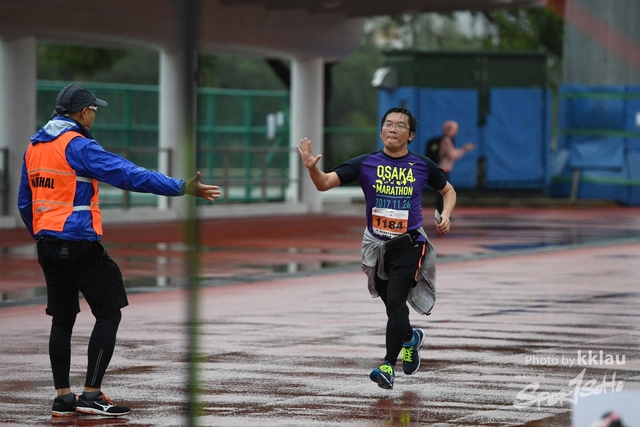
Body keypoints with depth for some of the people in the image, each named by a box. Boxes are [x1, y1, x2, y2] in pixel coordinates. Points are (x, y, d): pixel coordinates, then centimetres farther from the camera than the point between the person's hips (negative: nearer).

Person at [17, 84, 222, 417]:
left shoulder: (34, 147, 11)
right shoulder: (78, 146, -14)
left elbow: (24, 202, 18)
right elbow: (130, 175, -21)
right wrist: (183, 188, -21)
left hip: (47, 245, 8)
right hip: (80, 245, -8)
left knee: (62, 318, 13)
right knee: (109, 314, 0)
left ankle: (63, 398, 12)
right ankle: (91, 394, -5)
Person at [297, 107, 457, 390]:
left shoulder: (422, 165, -2)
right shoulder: (365, 164, -4)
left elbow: (448, 190, 14)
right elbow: (325, 183, -12)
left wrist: (445, 215, -5)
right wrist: (312, 167, -33)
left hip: (410, 244, -2)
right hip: (377, 244, 3)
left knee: (396, 301, -19)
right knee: (393, 306, 17)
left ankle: (388, 367, -16)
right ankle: (410, 338, 49)